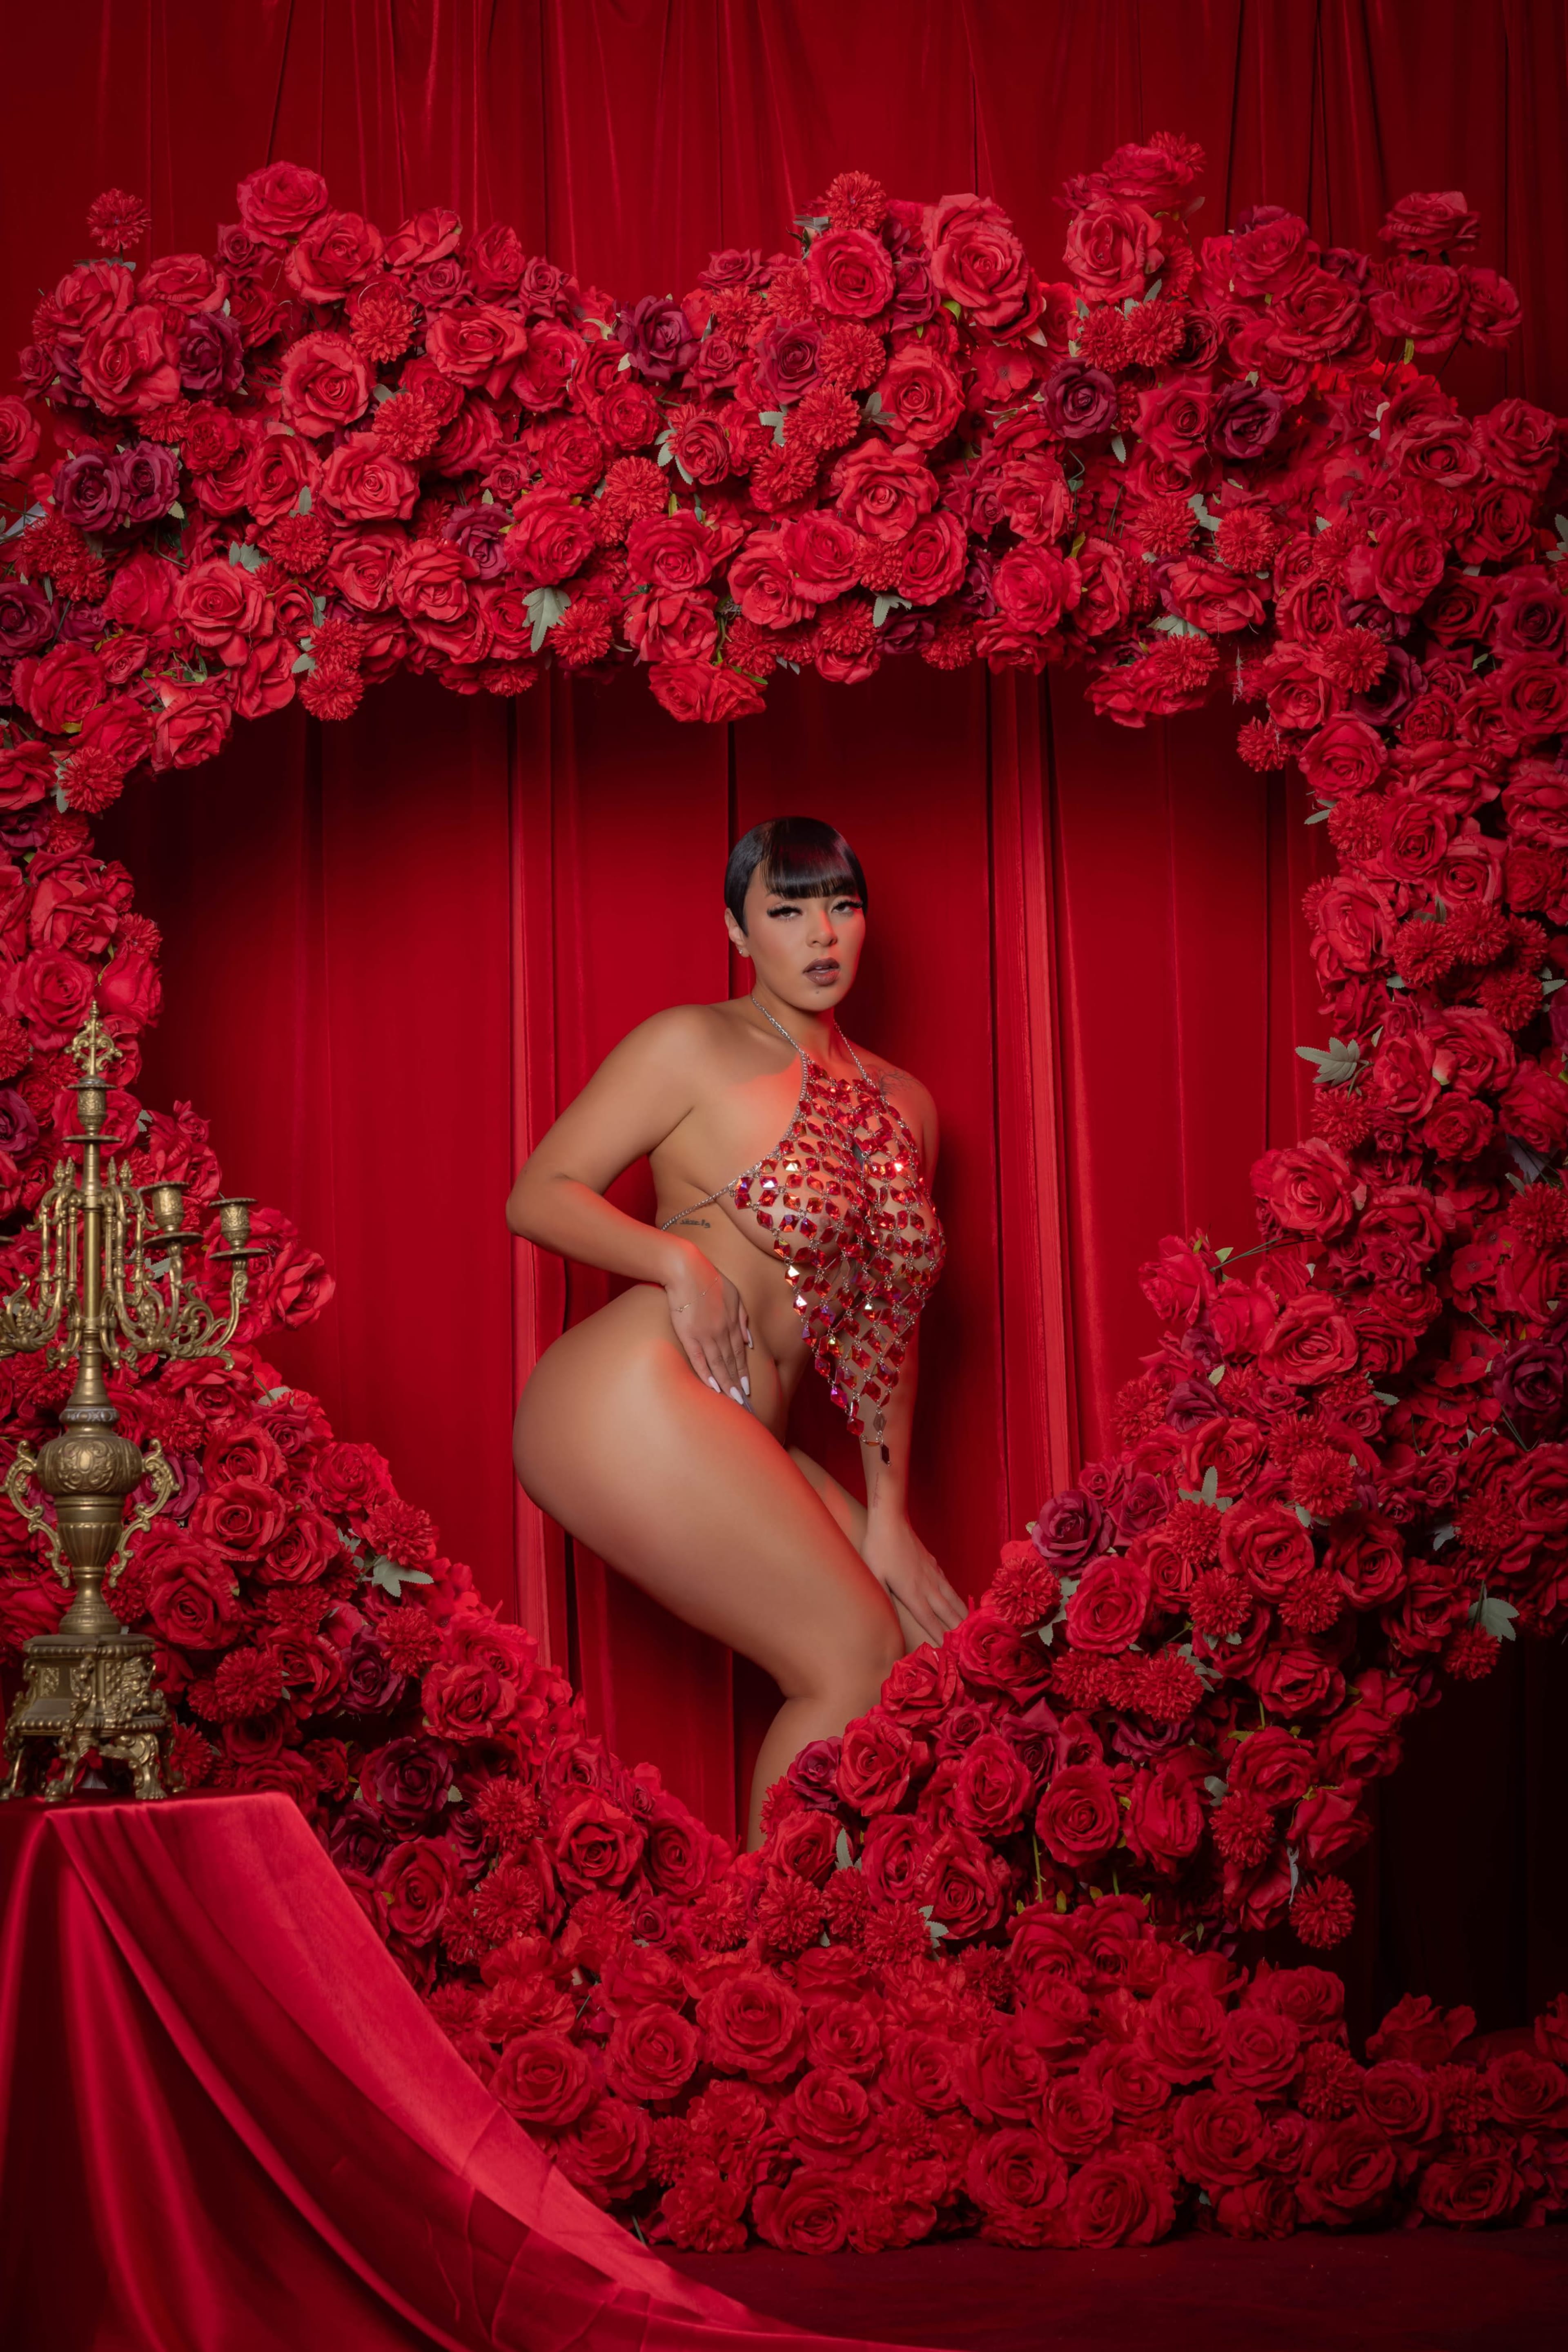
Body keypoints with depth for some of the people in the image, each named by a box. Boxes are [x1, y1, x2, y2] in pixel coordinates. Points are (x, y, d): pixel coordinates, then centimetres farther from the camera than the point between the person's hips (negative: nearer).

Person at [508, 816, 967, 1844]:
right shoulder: (694, 1048, 0)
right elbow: (539, 1195, -1)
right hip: (634, 1403, -7)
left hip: (744, 1449, 7)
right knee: (856, 1657, -14)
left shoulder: (904, 1105, 18)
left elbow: (884, 1321, 19)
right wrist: (678, 1259, -17)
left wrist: (887, 1517, 12)